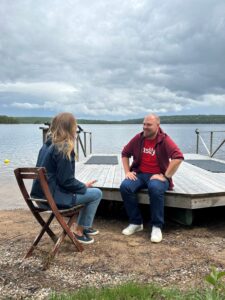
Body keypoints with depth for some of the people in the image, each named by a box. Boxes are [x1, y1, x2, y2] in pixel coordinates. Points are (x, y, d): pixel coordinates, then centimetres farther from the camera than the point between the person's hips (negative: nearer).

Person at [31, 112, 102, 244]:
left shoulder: (48, 144, 8)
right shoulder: (64, 148, -19)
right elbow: (66, 180, -21)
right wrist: (84, 186, -3)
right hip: (54, 195, -9)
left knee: (88, 190, 22)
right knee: (96, 193, 2)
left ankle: (84, 226, 32)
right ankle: (79, 231, 13)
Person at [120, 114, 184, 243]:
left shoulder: (164, 140, -10)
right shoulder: (138, 138, 4)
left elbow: (178, 157, -23)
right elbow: (125, 153, 15)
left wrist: (166, 176, -23)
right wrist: (127, 171, 3)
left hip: (157, 175, -4)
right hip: (139, 174, 4)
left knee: (155, 189, -38)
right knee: (125, 186, -24)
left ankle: (157, 226, -17)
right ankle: (136, 222, -6)